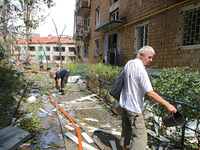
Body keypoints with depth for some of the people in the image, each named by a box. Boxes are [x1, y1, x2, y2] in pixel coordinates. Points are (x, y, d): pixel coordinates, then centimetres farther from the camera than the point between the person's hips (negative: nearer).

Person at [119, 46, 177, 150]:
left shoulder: (129, 63, 4)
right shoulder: (140, 69, -22)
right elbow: (150, 93, -27)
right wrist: (167, 105, -23)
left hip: (125, 103, 9)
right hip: (134, 106, -9)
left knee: (126, 130, 22)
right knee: (140, 136, 0)